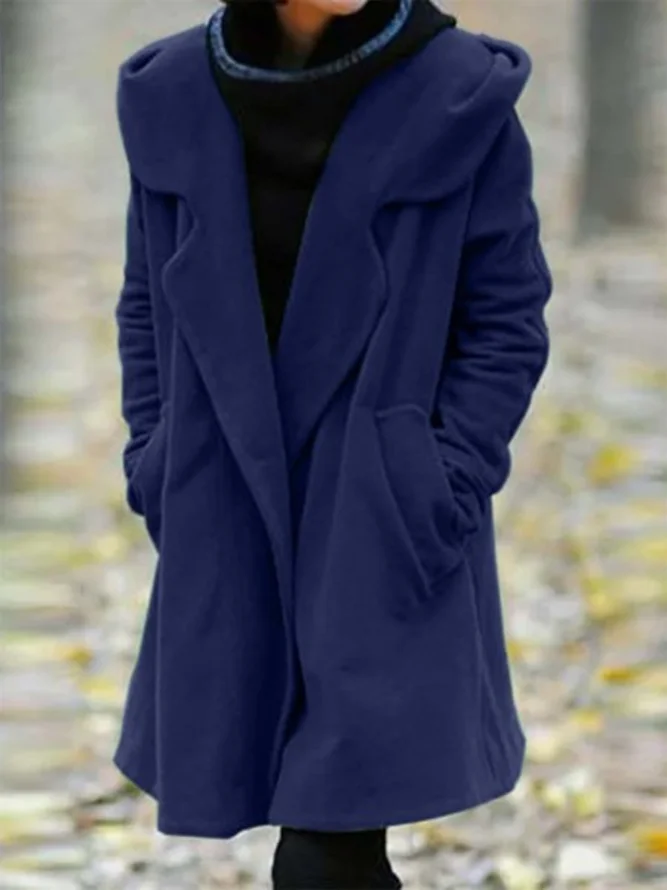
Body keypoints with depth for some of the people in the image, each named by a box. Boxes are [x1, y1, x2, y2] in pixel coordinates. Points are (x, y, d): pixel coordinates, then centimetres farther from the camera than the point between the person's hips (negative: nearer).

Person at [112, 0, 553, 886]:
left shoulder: (461, 97, -10)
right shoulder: (171, 97, 0)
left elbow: (508, 322, -5)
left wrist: (441, 493, -12)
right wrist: (154, 466, 3)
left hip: (386, 520, -3)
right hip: (228, 514, 3)